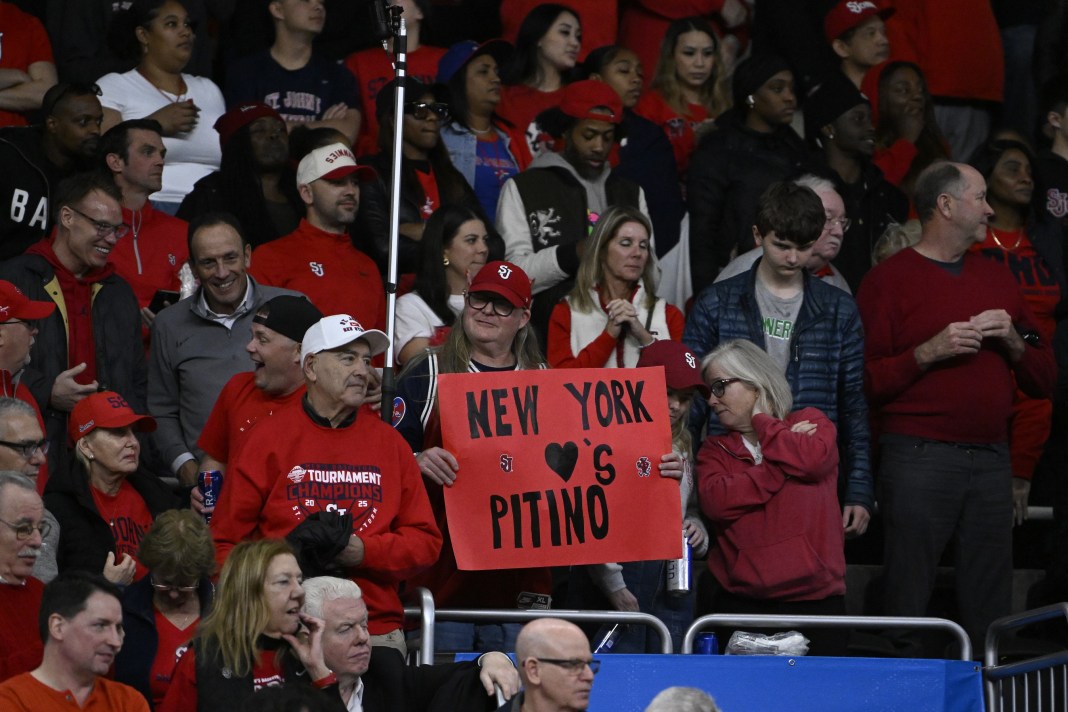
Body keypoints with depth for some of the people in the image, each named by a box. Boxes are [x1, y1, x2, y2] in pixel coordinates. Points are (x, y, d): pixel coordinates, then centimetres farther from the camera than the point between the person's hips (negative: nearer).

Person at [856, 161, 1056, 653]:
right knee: (908, 599, -7)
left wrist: (1012, 341, 0)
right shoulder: (889, 280, 0)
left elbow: (1043, 381, 18)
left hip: (990, 459, 6)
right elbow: (865, 382, -9)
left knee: (990, 610, 5)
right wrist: (929, 352, -16)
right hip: (918, 459, -5)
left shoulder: (997, 279, 18)